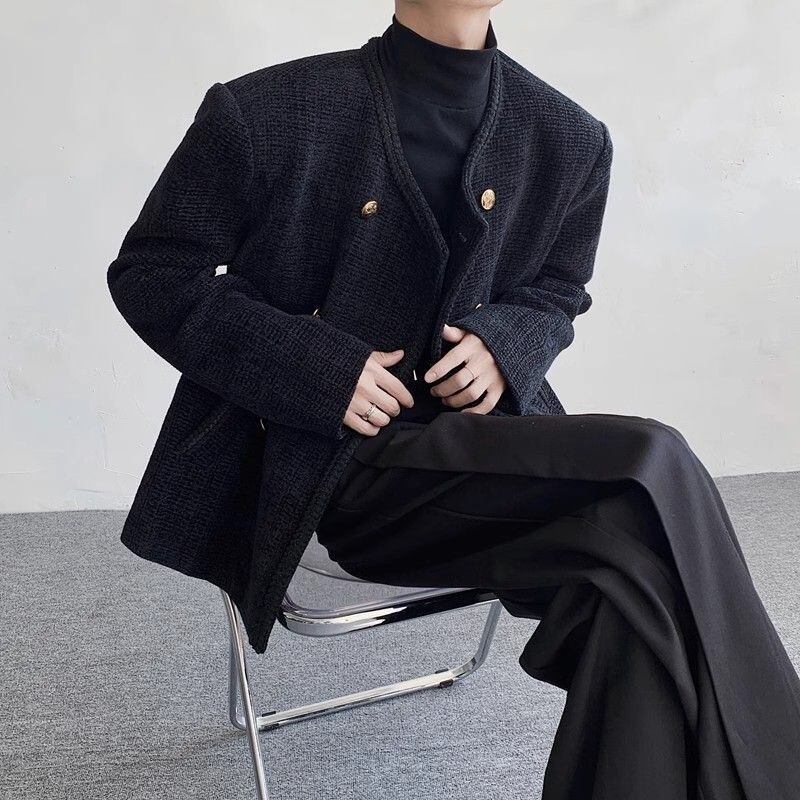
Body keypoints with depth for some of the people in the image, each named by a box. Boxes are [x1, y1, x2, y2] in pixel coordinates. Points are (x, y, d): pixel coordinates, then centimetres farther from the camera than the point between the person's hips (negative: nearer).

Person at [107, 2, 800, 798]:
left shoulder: (569, 140, 5)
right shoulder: (263, 114, -7)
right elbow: (150, 273, 0)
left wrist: (506, 345, -7)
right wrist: (318, 368, -14)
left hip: (476, 445, 4)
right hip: (317, 468, -4)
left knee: (635, 554, -30)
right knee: (648, 476, -26)